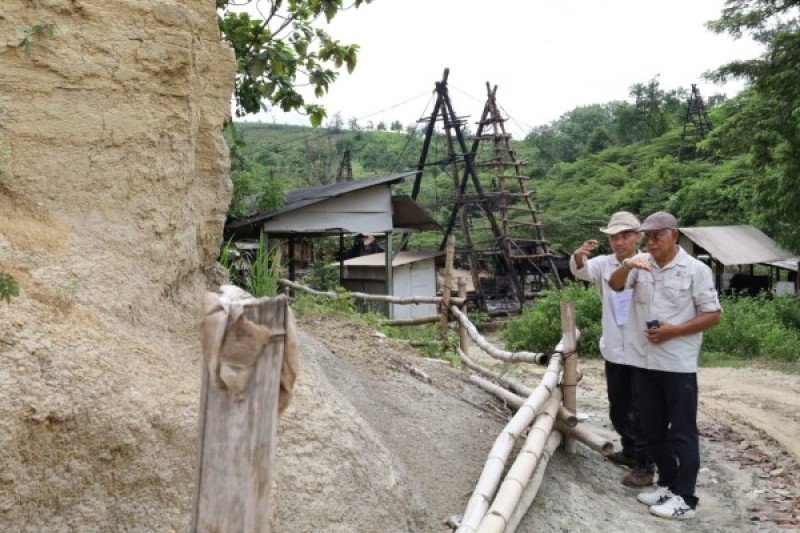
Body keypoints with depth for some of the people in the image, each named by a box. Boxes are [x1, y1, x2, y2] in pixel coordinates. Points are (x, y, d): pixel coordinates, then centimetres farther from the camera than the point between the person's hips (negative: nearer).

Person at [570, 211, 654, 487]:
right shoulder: (604, 264, 1)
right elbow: (581, 271, -17)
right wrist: (579, 255, -42)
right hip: (614, 352, 6)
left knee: (639, 412, 1)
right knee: (617, 410, 20)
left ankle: (644, 466, 14)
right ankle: (630, 451, 40)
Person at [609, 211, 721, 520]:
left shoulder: (696, 270, -6)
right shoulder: (641, 264, 5)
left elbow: (713, 315, -5)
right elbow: (615, 285, -6)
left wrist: (674, 331, -15)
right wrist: (626, 266, -26)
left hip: (678, 365, -5)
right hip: (645, 362, 5)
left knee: (682, 433, 3)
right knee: (652, 431, 15)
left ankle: (685, 499, 12)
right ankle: (668, 485, 31)